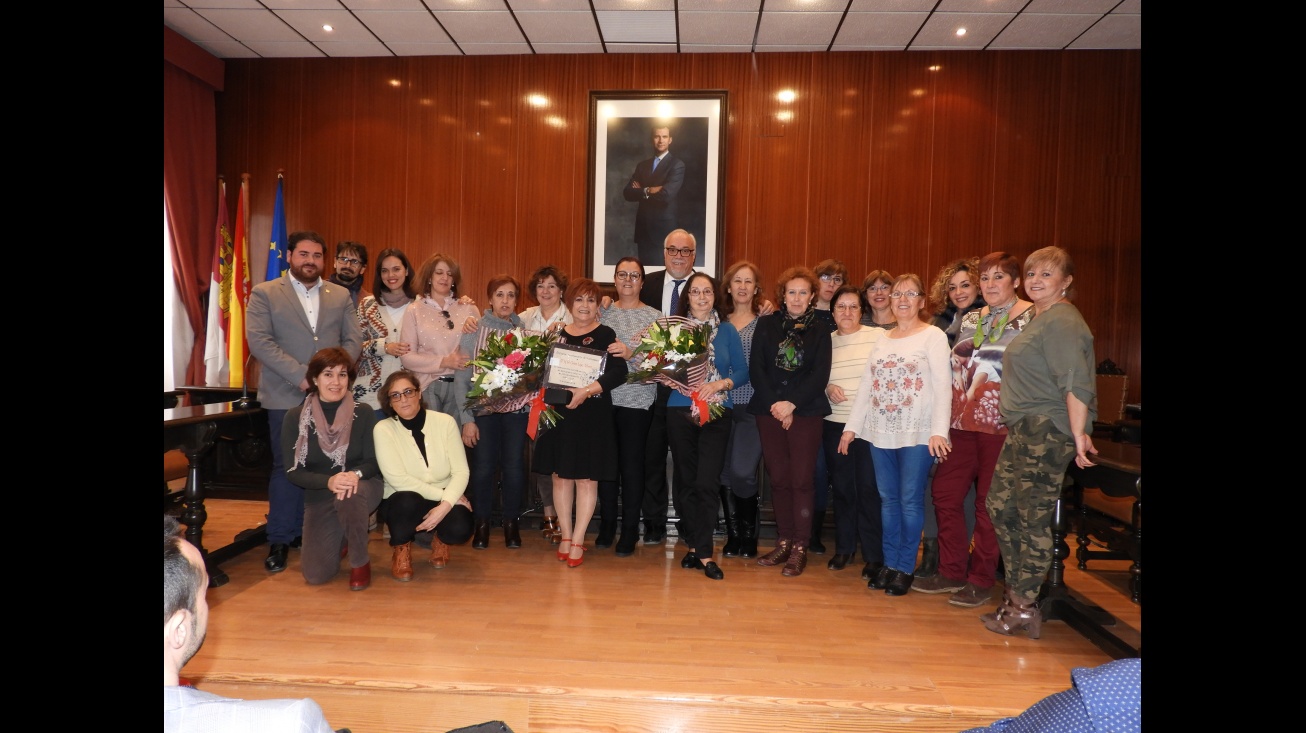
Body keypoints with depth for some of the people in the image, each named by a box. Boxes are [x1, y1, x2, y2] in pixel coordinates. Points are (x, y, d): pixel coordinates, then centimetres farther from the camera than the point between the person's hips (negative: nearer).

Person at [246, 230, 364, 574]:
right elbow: (259, 340, -8)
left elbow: (354, 340, 7)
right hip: (286, 397, -2)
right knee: (288, 467, 2)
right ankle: (280, 540, 13)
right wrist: (302, 375, -15)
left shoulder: (340, 295, 12)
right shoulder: (264, 293, 3)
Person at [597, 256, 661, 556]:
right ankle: (607, 523, 22)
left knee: (632, 463, 1)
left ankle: (630, 530, 11)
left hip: (637, 399, -2)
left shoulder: (654, 316, 2)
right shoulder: (602, 312, 10)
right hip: (603, 396, 2)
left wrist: (631, 353, -21)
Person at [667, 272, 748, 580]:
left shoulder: (727, 331, 6)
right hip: (680, 412, 1)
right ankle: (696, 546, 18)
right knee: (688, 481, 6)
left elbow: (742, 372, 3)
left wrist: (719, 384, -13)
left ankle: (702, 551, -2)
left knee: (707, 483, -9)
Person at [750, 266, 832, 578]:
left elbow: (820, 376, -2)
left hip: (806, 413, -1)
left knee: (801, 480, -3)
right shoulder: (766, 324, 8)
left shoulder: (819, 331, 6)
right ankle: (783, 543, 16)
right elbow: (756, 368, 2)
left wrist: (792, 403, -14)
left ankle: (800, 548, 4)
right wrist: (775, 406, -8)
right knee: (778, 479, 6)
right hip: (769, 411, 2)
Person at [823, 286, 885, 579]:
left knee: (870, 488, -2)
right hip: (834, 424, 3)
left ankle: (874, 554, 10)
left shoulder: (878, 336, -2)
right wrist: (827, 388, -5)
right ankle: (844, 547, 25)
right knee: (841, 487, 11)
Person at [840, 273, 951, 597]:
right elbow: (866, 385, 15)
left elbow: (943, 387, -9)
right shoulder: (882, 339, 15)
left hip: (916, 434, -5)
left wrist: (939, 431, -18)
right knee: (888, 499, 10)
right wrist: (851, 426, 10)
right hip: (880, 432, 5)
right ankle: (889, 563, 19)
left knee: (910, 500, -1)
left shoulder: (934, 336, -2)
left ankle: (906, 568, 11)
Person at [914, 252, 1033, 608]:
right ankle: (952, 572, 21)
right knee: (945, 494, 7)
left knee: (988, 504, 3)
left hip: (1002, 425, -6)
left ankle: (981, 580, 16)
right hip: (962, 422, 6)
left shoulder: (1032, 318, -4)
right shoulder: (969, 319, 14)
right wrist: (945, 418, 13)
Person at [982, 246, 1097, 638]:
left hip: (1047, 433, -10)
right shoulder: (1038, 319, 18)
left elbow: (1075, 381, -22)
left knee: (1033, 518, -3)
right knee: (1000, 505, 13)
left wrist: (1078, 433, -25)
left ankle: (1024, 608, 8)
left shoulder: (1062, 321, -14)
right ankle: (1016, 594, 24)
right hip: (1022, 430, 10)